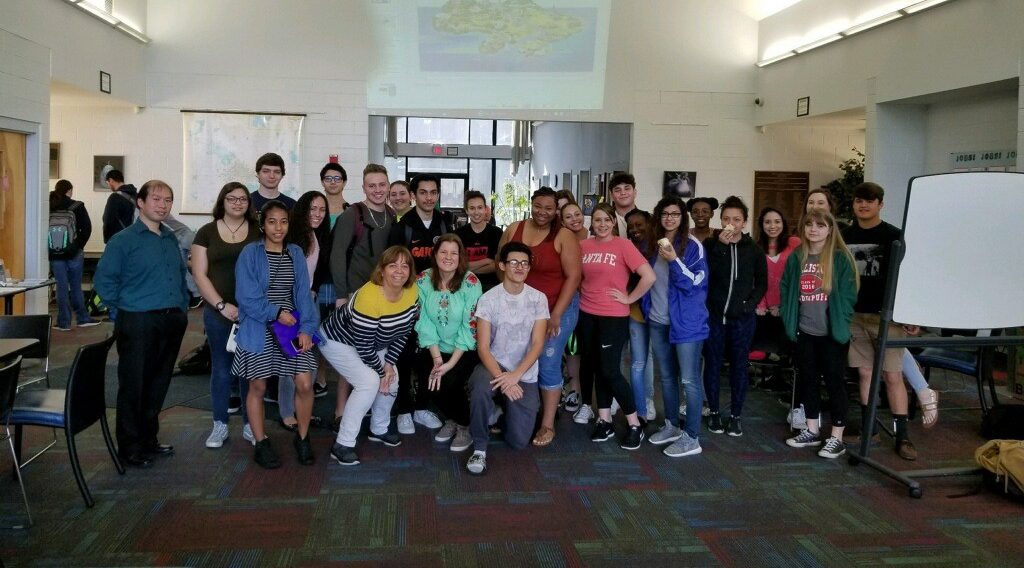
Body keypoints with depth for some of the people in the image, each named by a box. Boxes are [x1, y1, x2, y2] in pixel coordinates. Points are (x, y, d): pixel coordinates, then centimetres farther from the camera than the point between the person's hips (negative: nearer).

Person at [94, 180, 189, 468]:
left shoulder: (171, 240, 13)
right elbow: (103, 280, -8)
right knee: (134, 387, 1)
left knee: (159, 385, 14)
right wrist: (126, 306, -8)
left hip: (172, 323, 6)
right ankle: (130, 448, 12)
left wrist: (182, 306, 14)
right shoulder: (124, 240, -7)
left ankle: (149, 439, 28)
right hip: (138, 323, -6)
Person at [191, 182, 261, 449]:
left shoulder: (258, 232, 6)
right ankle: (220, 425, 18)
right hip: (219, 312, 0)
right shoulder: (207, 232, 4)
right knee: (221, 369, 7)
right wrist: (222, 305, -10)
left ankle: (249, 424, 17)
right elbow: (200, 274, 0)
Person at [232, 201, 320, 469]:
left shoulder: (296, 253, 7)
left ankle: (302, 438, 17)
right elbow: (246, 295, -11)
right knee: (257, 386, 6)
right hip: (259, 331, -3)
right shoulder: (250, 253, -4)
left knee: (304, 383, -4)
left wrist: (306, 328, -9)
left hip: (293, 329, 3)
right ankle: (261, 444, 21)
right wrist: (276, 313, -14)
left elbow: (303, 293, 2)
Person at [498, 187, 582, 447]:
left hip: (557, 309, -4)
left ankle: (547, 425, 9)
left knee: (548, 365, -1)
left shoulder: (564, 236, -9)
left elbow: (573, 276, -12)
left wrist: (556, 314, -15)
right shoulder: (513, 230, 3)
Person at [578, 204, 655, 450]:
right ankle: (605, 421, 20)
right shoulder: (583, 246, 5)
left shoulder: (623, 245, -10)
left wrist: (629, 298, -10)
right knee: (596, 368, 10)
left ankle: (635, 425, 6)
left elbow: (649, 276, -17)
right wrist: (585, 292, 7)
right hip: (587, 315, 5)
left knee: (610, 370, -7)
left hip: (613, 316, -5)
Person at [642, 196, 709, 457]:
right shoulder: (652, 244, 8)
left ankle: (692, 438, 3)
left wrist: (674, 261, -25)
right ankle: (671, 426, 30)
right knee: (667, 377, 16)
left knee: (689, 379, -3)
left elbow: (696, 283, -15)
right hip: (658, 321, 6)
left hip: (686, 321, -6)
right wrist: (646, 309, 10)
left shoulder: (693, 245, -8)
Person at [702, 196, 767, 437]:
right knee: (713, 365, 7)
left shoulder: (753, 249, 3)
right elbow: (706, 273, -15)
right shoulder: (710, 244, 0)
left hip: (742, 318, 1)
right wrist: (721, 245, -20)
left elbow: (762, 283, 9)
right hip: (713, 316, 0)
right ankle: (714, 412, 21)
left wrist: (750, 303, -4)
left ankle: (736, 415, 17)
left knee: (739, 367, 6)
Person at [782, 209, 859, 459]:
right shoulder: (796, 258, 6)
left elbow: (848, 294, -7)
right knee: (808, 379, 13)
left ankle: (837, 437, 8)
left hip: (831, 333, -5)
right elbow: (785, 289, 11)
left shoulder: (840, 258, -6)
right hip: (804, 331, 5)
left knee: (834, 381, 1)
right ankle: (812, 430, 26)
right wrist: (788, 319, 3)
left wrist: (841, 323, -10)